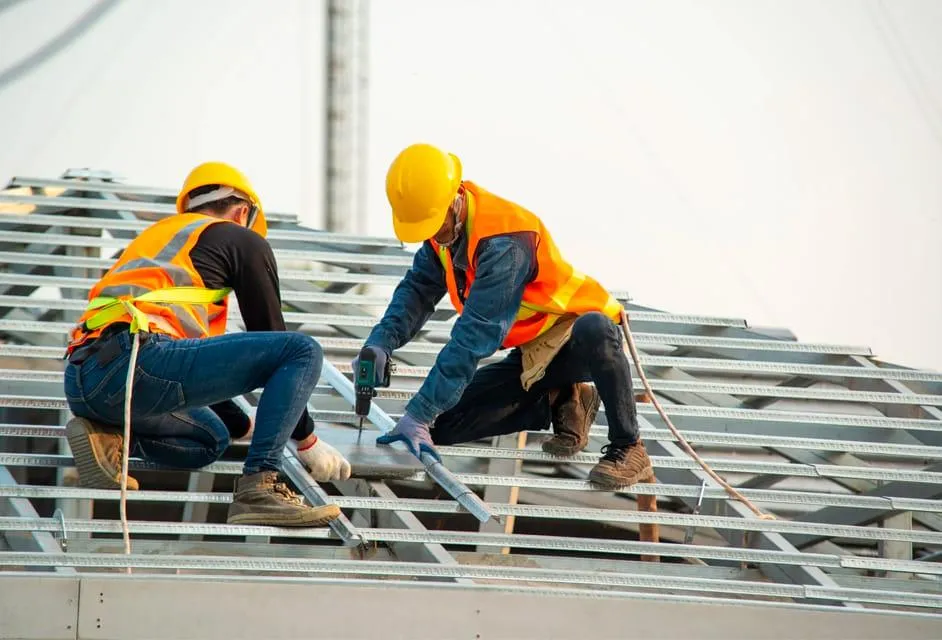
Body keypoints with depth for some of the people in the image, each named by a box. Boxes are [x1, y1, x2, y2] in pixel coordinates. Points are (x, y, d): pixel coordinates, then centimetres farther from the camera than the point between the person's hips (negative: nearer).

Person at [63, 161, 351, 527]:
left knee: (211, 439, 32)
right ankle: (257, 488, -16)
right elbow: (271, 336, 15)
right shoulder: (242, 240, 15)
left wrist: (243, 425, 52)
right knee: (303, 352, -2)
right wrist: (307, 441, 23)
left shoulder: (156, 236, 37)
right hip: (136, 359, -8)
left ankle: (108, 437, 6)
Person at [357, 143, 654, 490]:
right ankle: (560, 403, 11)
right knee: (444, 426, -5)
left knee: (593, 330, -45)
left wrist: (419, 414, -36)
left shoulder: (504, 243, -32)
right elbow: (419, 288, 2)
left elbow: (476, 335, -35)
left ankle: (628, 449, -24)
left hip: (577, 338, -8)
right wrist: (381, 342, -19)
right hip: (532, 354, 8)